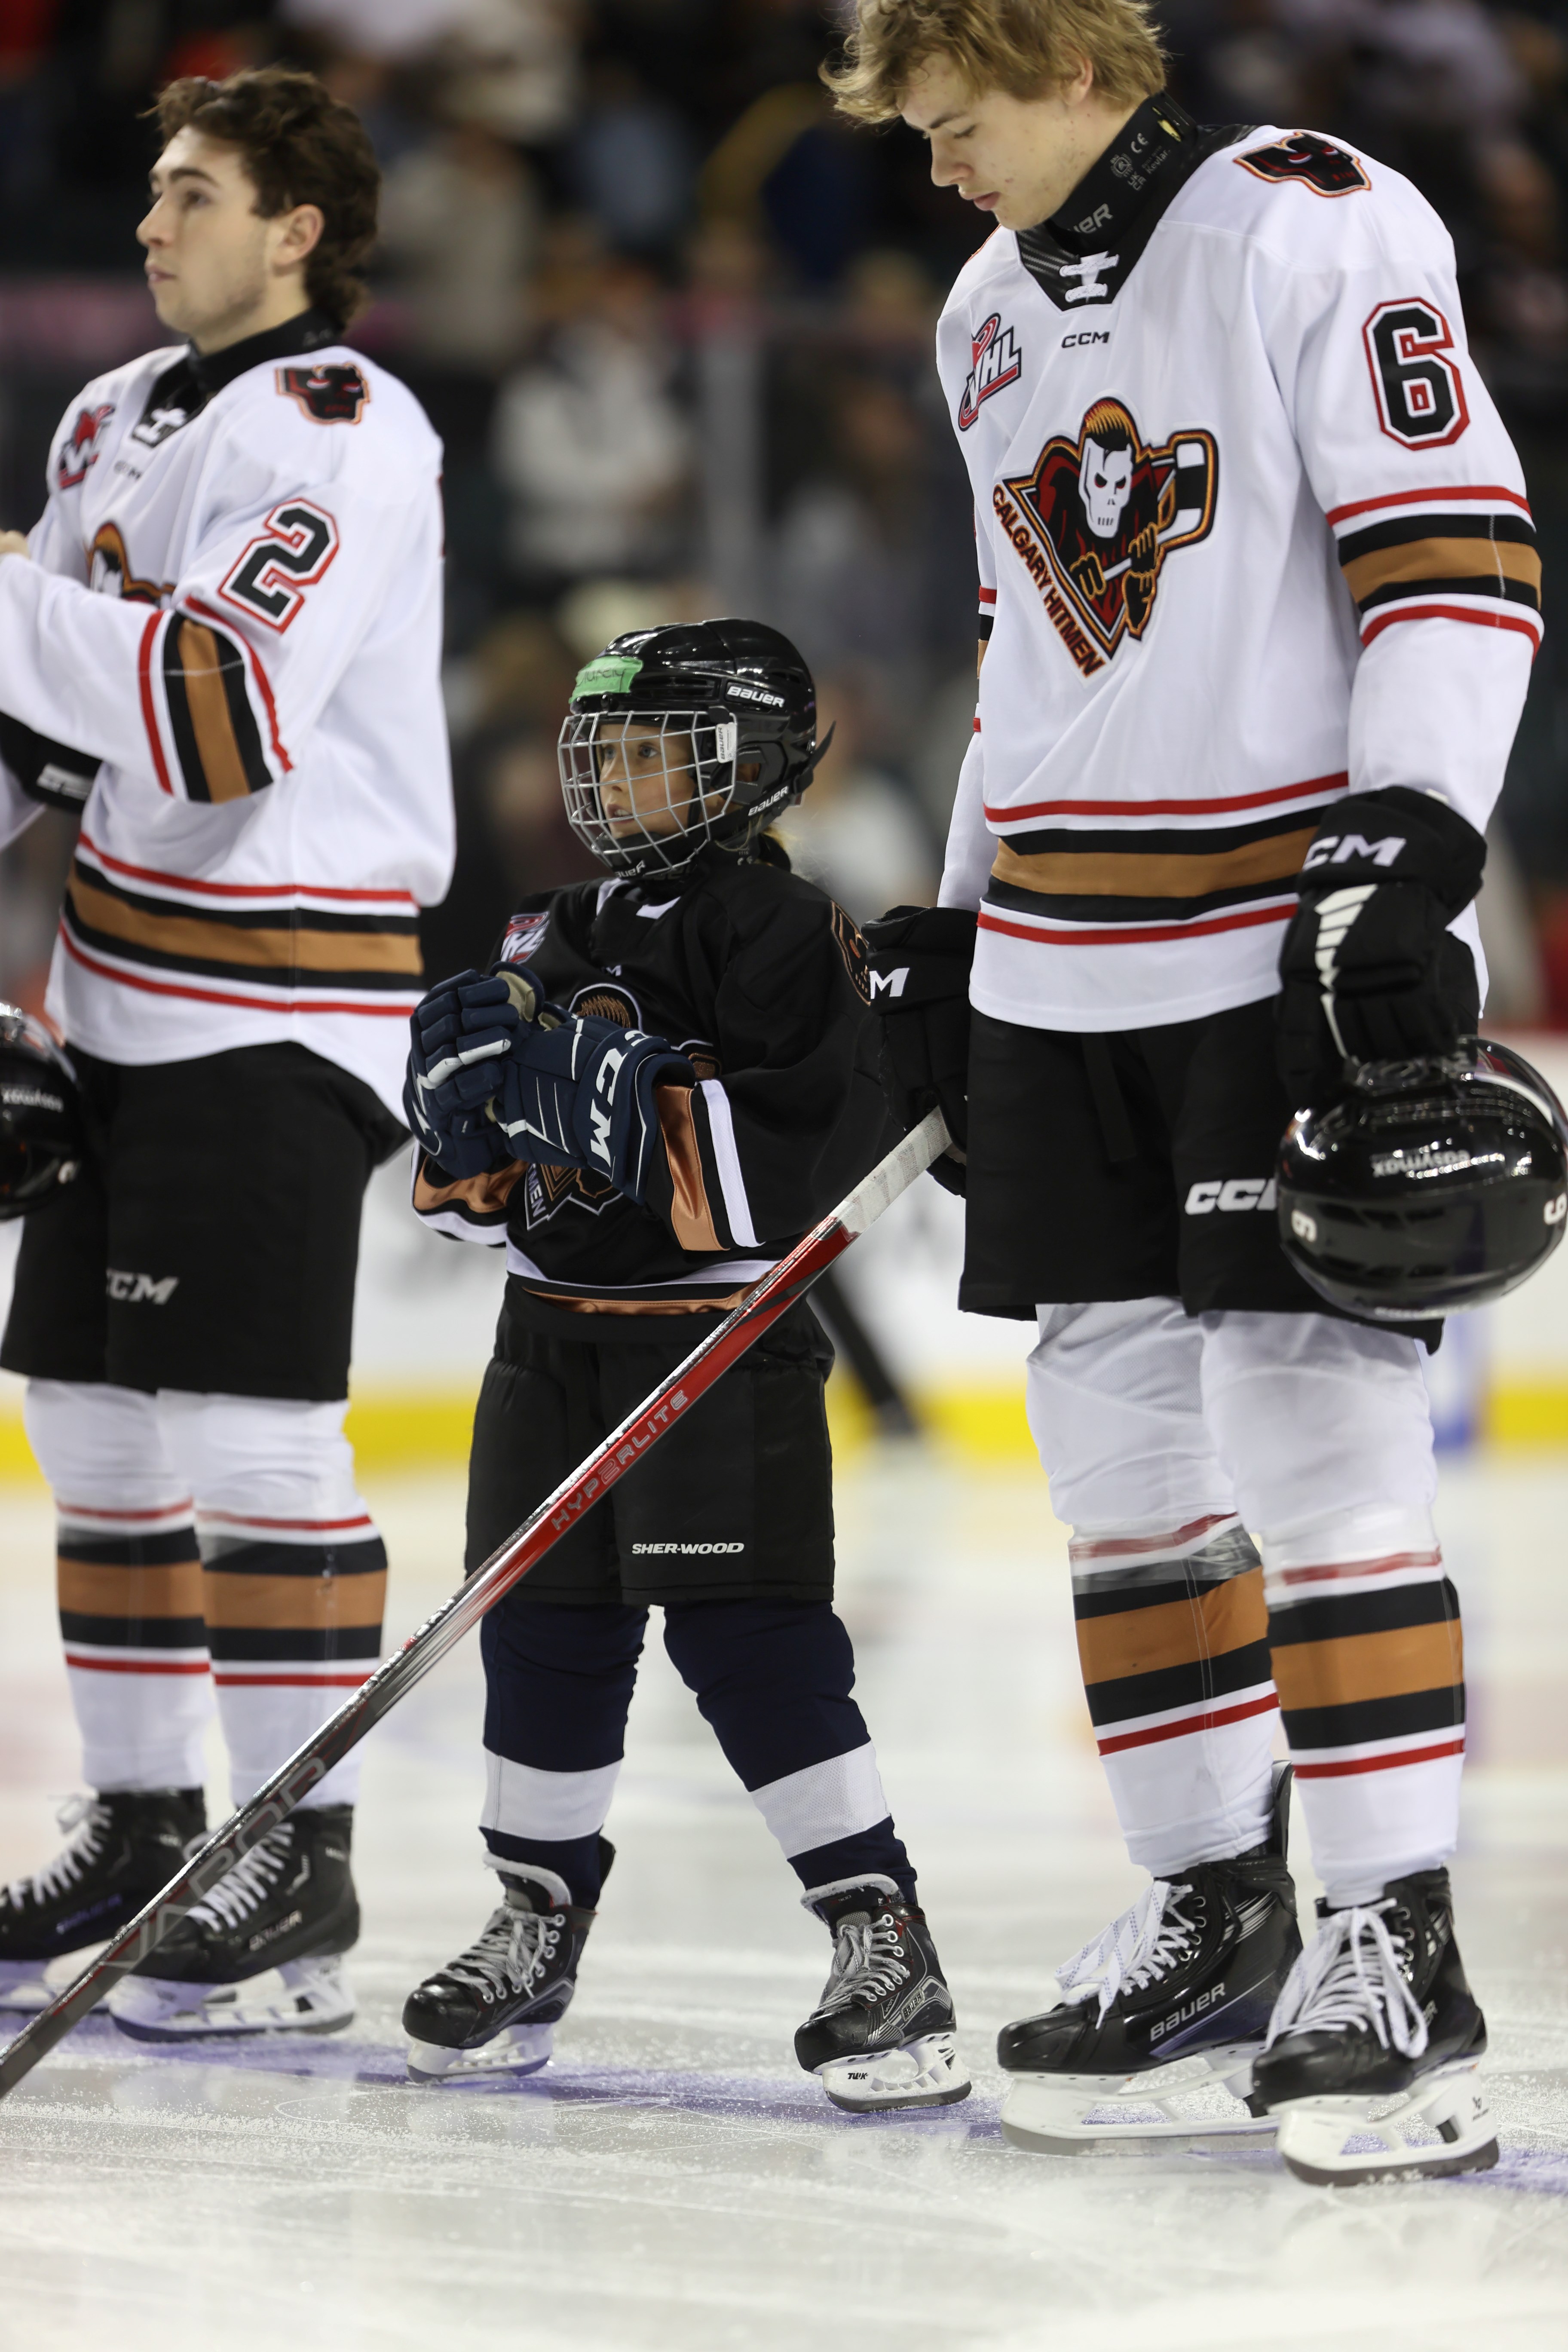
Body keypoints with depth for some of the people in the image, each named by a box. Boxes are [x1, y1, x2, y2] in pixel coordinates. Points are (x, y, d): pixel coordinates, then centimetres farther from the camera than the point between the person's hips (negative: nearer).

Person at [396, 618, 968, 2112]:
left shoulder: (777, 930, -9)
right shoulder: (549, 940, 14)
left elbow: (823, 1148, -20)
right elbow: (476, 1199, 18)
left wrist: (633, 1095, -25)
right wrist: (464, 1118, -5)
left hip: (723, 1343, -7)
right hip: (554, 1335, 7)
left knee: (752, 1638, -12)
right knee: (544, 1634, 10)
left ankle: (884, 1942, -8)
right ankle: (536, 1930, 24)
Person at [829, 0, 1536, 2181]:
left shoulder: (1316, 229, -9)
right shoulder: (990, 318, 16)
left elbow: (1458, 552, -14)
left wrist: (1405, 845, -22)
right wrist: (960, 922, 20)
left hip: (1297, 937, -8)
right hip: (1065, 970, 8)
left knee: (1313, 1438, -9)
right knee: (1120, 1452, 8)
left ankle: (1398, 1948, -2)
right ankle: (1215, 1918, 18)